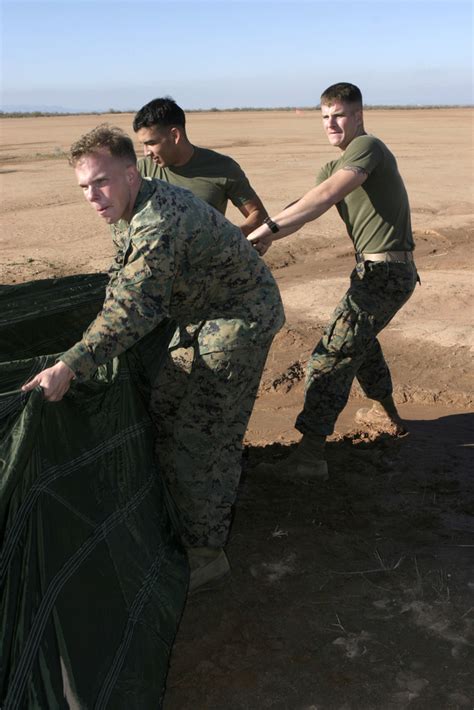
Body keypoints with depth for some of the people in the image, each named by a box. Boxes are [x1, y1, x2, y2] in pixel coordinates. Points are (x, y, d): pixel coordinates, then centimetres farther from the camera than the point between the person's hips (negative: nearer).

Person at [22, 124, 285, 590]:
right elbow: (122, 278, 15)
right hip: (224, 316, 10)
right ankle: (218, 516, 44)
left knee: (195, 440, -7)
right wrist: (100, 339, 12)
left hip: (241, 322, -10)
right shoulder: (131, 211, 2)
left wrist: (70, 366, -43)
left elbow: (132, 309, -38)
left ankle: (204, 552, 7)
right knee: (221, 428, 24)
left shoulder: (160, 225, -32)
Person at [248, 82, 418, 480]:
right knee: (360, 340, 29)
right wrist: (269, 235, -13)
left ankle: (310, 454, -15)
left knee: (333, 356, -14)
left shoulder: (367, 147, -12)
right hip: (381, 272, 11)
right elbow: (304, 207, 5)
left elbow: (325, 196, -29)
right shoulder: (334, 167, 18)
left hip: (384, 273, -11)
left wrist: (270, 227, -34)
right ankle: (388, 415, 45)